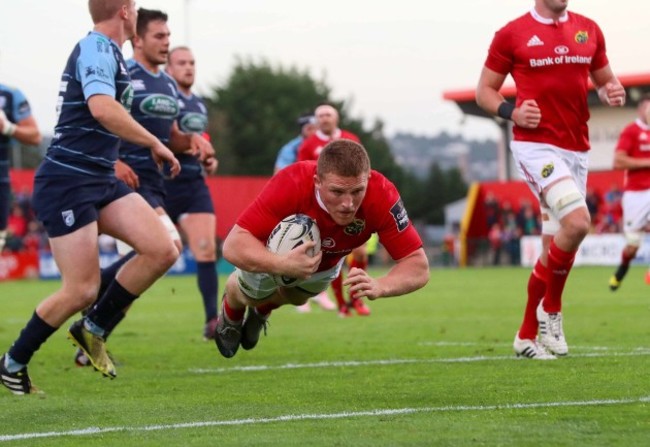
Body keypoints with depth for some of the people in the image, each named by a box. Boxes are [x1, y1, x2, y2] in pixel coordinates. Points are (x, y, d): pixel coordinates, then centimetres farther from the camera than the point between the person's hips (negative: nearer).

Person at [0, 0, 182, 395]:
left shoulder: (106, 50, 16)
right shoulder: (96, 48, -14)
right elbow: (102, 108, -31)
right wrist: (154, 144, -23)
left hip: (100, 180, 9)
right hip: (67, 181, -9)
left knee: (162, 251, -7)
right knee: (82, 290, -9)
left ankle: (93, 328, 8)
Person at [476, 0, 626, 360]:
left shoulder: (589, 31, 10)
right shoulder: (512, 34, -2)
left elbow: (604, 80, 21)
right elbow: (484, 90, 4)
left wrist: (613, 92, -3)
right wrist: (512, 112, -15)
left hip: (576, 150, 6)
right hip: (535, 145, -6)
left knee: (554, 247, 9)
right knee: (577, 221, -24)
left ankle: (527, 336, 24)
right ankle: (550, 310, -2)